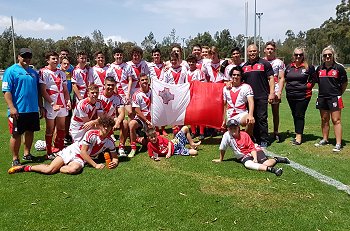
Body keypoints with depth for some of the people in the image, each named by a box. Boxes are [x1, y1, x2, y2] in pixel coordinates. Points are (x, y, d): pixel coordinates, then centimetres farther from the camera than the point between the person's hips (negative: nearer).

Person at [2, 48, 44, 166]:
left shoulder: (33, 72, 14)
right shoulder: (11, 71, -4)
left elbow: (38, 92, 18)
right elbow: (6, 91, -10)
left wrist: (41, 107, 14)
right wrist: (11, 107, -18)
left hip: (33, 109, 6)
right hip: (18, 110, -6)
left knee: (30, 132, 14)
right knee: (16, 134, 2)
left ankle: (27, 154, 29)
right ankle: (15, 159, 13)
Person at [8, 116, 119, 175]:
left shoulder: (110, 142, -2)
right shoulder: (91, 134, -17)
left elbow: (115, 157, 7)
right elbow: (83, 152, -17)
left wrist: (114, 162, -17)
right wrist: (95, 165, -20)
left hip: (81, 160, 3)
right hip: (72, 151, -2)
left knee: (73, 169, -35)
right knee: (49, 170, -17)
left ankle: (59, 168, -5)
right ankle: (26, 167, 8)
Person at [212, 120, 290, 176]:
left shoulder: (244, 135, -12)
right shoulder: (227, 135, -13)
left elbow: (252, 148, -11)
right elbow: (222, 148, -2)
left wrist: (255, 158, -24)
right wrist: (220, 160, 8)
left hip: (255, 151, 0)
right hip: (243, 156, 1)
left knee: (266, 163, -25)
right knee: (248, 164, -36)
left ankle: (276, 159, 7)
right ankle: (271, 169, -46)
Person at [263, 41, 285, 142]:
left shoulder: (279, 62, 7)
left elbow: (281, 78, 2)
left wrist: (279, 92, -8)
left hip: (275, 91, -1)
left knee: (275, 112, 5)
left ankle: (276, 132, 15)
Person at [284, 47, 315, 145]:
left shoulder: (308, 67, -2)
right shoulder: (289, 67, 9)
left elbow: (313, 79, 7)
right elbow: (285, 78, 22)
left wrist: (307, 87, 0)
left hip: (303, 96, -5)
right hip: (290, 96, 5)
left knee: (299, 115, -4)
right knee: (294, 115, 11)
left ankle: (299, 137, 1)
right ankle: (298, 134, 23)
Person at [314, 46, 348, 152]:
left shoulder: (339, 68, -3)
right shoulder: (319, 68, 9)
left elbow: (345, 83, 3)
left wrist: (339, 93, 6)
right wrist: (323, 91, 15)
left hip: (334, 97, -5)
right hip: (322, 98, 5)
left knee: (336, 120, -5)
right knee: (324, 120, 13)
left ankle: (338, 144, -2)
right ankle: (325, 139, 26)